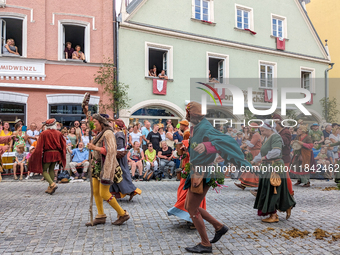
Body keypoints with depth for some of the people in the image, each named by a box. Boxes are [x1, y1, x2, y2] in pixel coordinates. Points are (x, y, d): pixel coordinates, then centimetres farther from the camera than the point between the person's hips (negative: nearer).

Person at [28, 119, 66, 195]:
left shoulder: (43, 134, -7)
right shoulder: (58, 133, 5)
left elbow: (39, 146, -8)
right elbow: (63, 144, 8)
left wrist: (37, 156, 0)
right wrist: (62, 156, 19)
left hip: (47, 154, -5)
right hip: (56, 154, 5)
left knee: (44, 170, 3)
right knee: (51, 169, 15)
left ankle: (52, 184, -18)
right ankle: (50, 187, 17)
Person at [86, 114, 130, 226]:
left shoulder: (108, 133, -14)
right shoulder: (100, 133, 15)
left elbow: (110, 151, -24)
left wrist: (94, 148, -19)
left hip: (106, 166, -9)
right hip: (98, 166, 10)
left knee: (104, 194, -8)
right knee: (95, 191, 9)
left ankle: (123, 214, 5)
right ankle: (101, 217, 21)